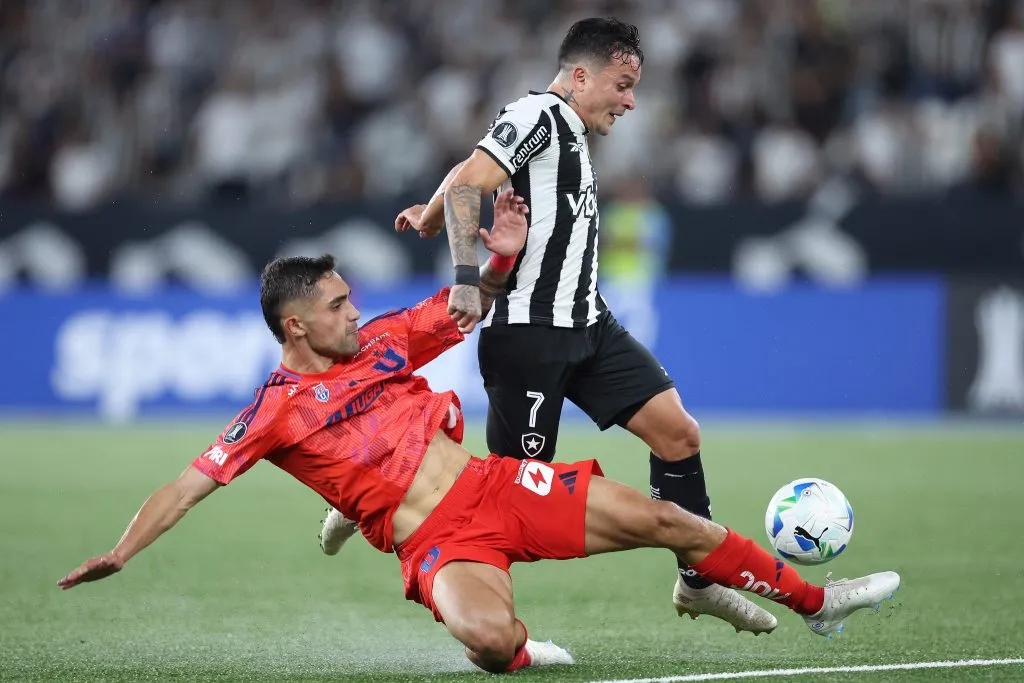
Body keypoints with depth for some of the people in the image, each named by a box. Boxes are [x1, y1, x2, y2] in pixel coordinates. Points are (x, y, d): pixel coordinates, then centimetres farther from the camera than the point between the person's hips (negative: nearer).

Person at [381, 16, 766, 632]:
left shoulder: (571, 136, 21)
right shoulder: (538, 115, -9)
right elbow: (467, 184, -21)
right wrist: (467, 276, -27)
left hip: (587, 326, 9)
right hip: (528, 332, -9)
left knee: (679, 433, -1)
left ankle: (699, 583, 8)